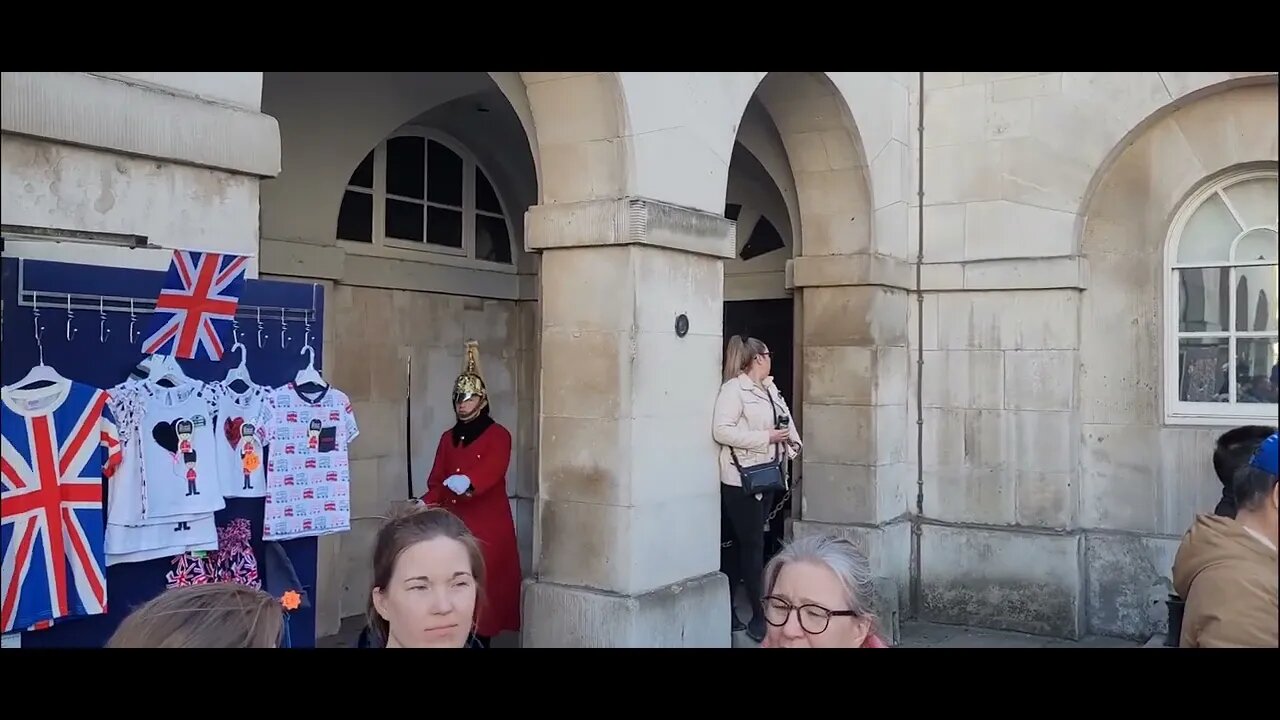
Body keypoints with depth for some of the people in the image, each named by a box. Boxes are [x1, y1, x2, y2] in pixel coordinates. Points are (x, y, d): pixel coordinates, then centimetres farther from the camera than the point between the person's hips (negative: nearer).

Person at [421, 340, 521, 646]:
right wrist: (426, 506, -9)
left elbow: (492, 470, -22)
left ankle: (482, 638, 5)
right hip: (452, 523, 5)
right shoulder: (448, 438, 14)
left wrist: (468, 481, -42)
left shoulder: (498, 435, -4)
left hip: (487, 524, -5)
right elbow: (436, 482, 11)